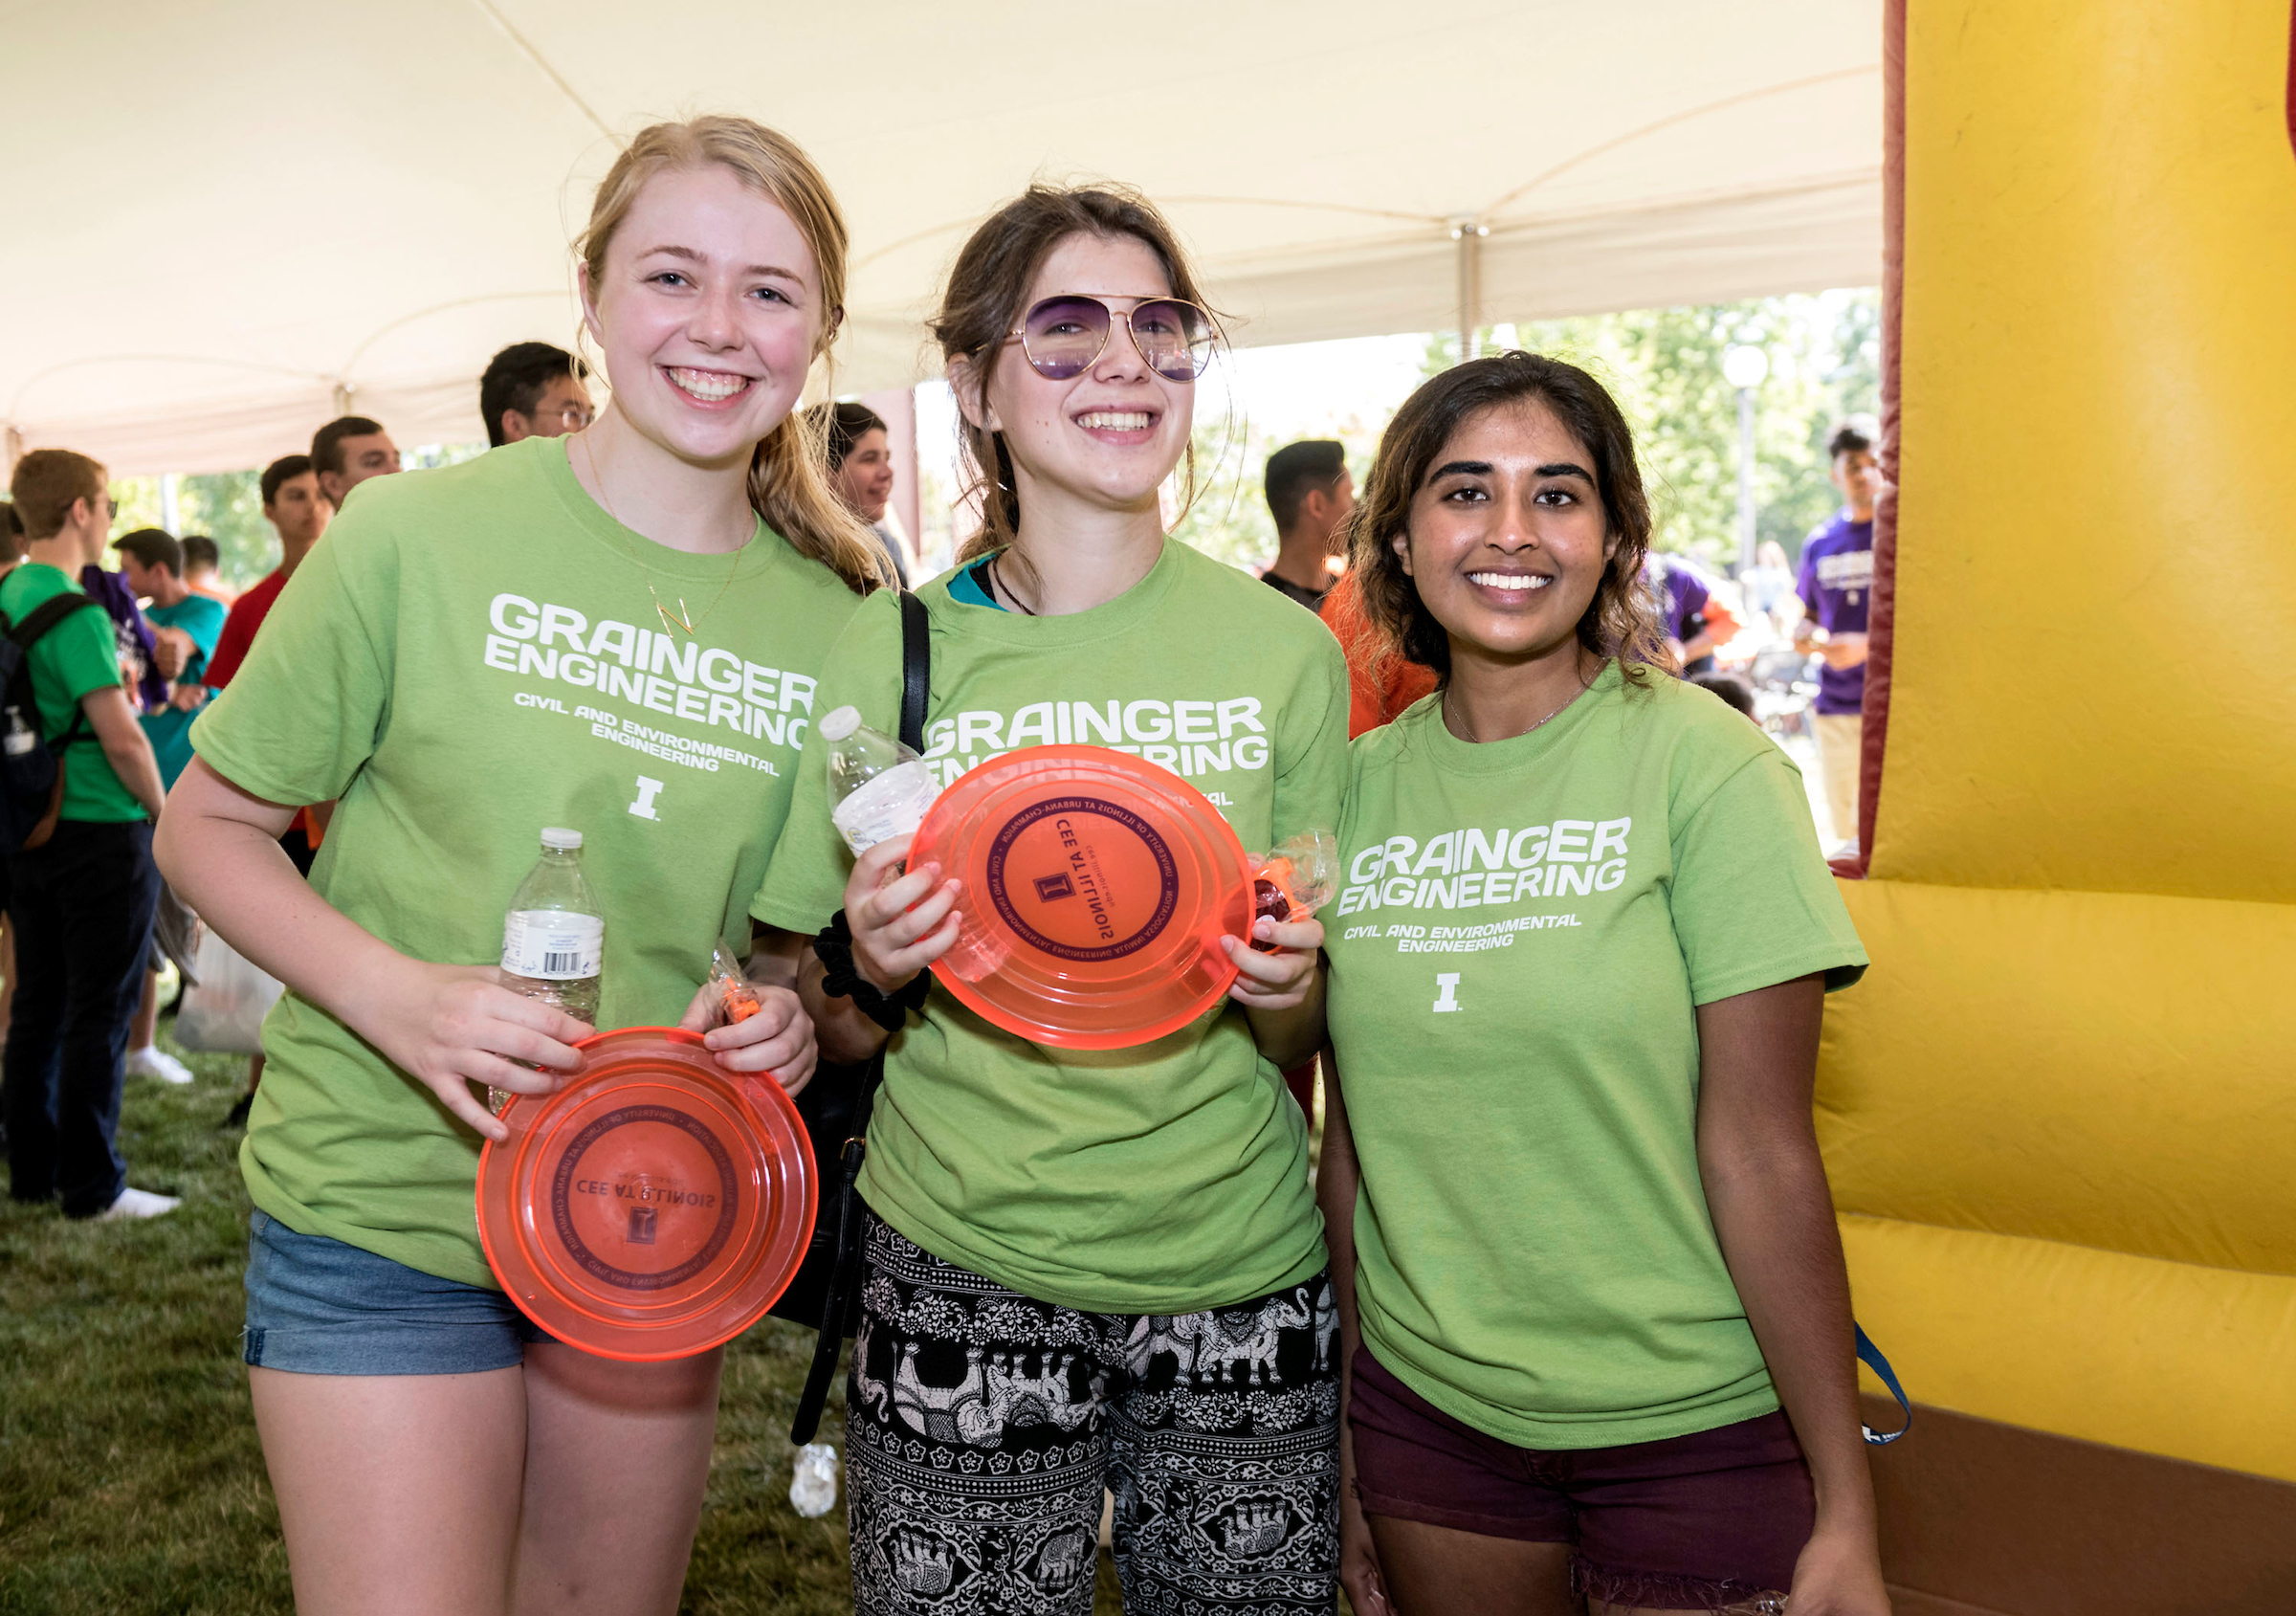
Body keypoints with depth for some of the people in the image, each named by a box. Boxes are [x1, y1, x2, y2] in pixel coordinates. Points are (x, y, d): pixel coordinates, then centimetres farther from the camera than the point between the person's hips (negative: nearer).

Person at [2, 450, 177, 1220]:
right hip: (102, 832, -8)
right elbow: (121, 737, -21)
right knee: (98, 1014, -1)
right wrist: (162, 810, -7)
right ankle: (93, 1187, 5)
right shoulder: (76, 613, -18)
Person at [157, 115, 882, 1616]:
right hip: (383, 1205, -3)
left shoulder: (836, 622, -1)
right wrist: (391, 994, -19)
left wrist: (793, 1015, -10)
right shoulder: (419, 535, -11)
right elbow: (208, 826, -3)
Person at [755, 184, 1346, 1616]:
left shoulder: (1286, 651, -2)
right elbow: (834, 1037, 4)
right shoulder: (886, 653, -5)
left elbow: (1303, 1045, 4)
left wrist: (1286, 989, -17)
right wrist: (868, 971, -17)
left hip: (1241, 1273, 1)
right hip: (963, 1274, -1)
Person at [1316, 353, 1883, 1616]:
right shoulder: (1359, 782, -1)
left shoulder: (1705, 766, -11)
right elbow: (1351, 1134, 4)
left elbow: (1760, 1151, -13)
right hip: (1425, 1405, 3)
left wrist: (1845, 1512, -11)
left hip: (1692, 1427, -3)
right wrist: (1340, 1431, 8)